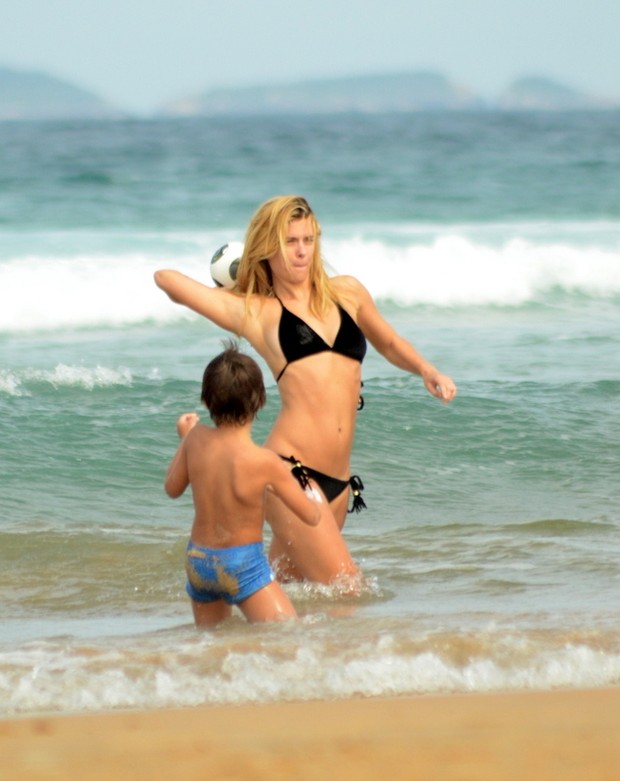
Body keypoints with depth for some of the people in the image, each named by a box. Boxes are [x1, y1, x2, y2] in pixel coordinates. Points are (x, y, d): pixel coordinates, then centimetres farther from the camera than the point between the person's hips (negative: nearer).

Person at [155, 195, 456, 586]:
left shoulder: (348, 293, 15)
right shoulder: (255, 312, 5)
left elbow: (389, 343, 32)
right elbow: (167, 278, 5)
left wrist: (427, 370, 13)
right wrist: (229, 292, 21)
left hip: (338, 479, 5)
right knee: (345, 590, -12)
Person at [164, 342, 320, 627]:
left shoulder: (197, 438, -7)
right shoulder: (265, 462, -20)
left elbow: (172, 488, 11)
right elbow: (311, 516, -10)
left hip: (197, 561, 6)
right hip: (242, 564, -6)